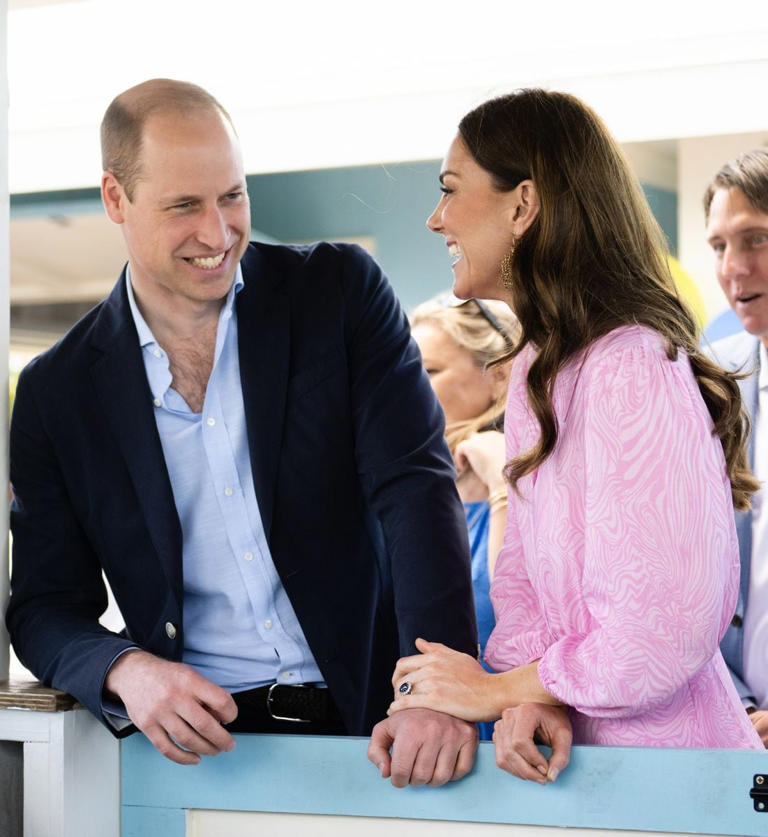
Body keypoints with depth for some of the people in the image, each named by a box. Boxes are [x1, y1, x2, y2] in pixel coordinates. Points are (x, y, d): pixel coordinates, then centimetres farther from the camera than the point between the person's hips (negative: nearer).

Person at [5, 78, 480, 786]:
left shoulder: (340, 291, 2)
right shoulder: (57, 394, 4)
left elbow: (416, 487, -7)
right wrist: (126, 670, -16)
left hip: (369, 723, 0)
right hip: (199, 739, 1)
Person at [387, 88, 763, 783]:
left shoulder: (635, 370, -19)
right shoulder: (538, 365, 12)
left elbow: (662, 636, -23)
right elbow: (523, 562, 8)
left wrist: (499, 690, -10)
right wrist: (533, 696, -10)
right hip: (588, 753, 8)